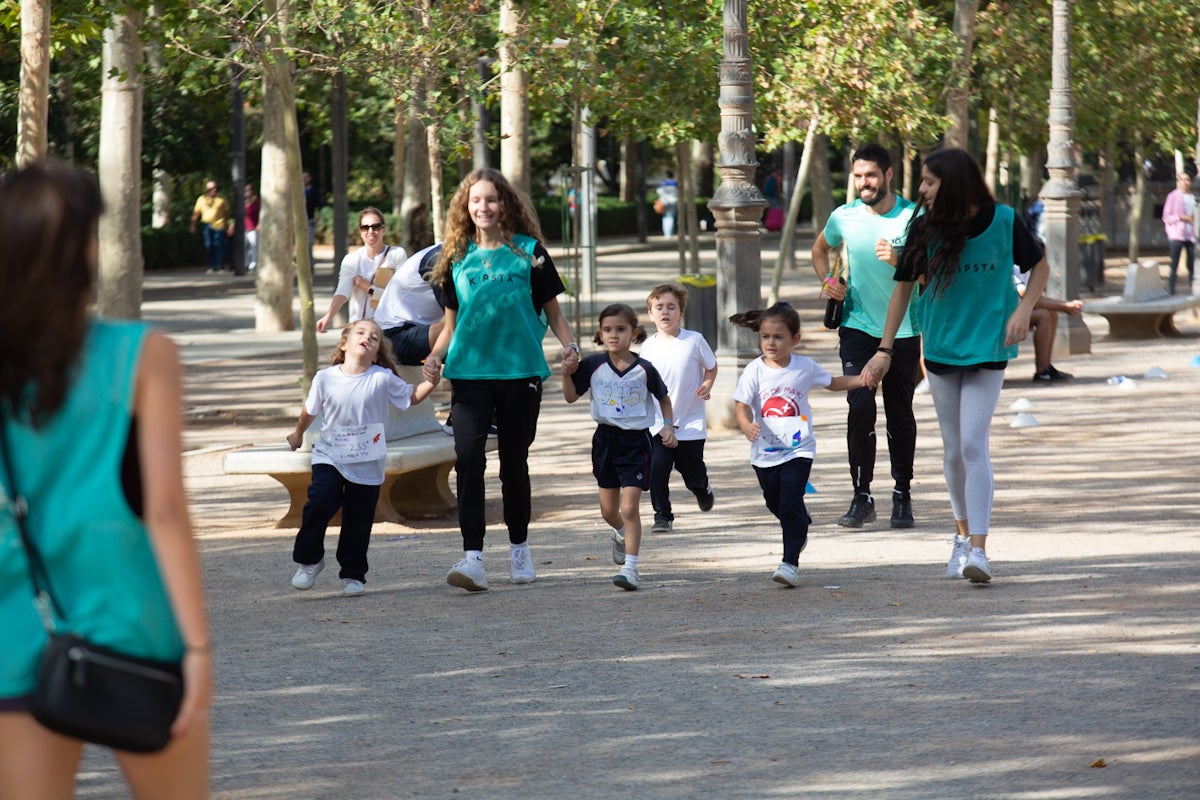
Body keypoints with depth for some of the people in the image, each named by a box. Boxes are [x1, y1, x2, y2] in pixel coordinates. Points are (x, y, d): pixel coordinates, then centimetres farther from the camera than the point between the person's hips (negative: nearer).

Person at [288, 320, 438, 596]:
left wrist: (431, 381, -14)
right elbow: (310, 410, 14)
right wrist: (298, 434, 29)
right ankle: (309, 560, 4)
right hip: (329, 457, 0)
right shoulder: (325, 378, -4)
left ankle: (353, 574, 21)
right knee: (319, 503, -18)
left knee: (358, 521, 4)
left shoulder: (383, 379, -6)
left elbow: (412, 397, 4)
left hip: (367, 465, 0)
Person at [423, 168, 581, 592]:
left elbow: (552, 310, 7)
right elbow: (451, 321, 15)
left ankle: (519, 548, 28)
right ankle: (473, 557, -18)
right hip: (470, 370, 1)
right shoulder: (457, 258, 9)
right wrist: (436, 355, -2)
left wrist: (570, 345, -10)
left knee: (514, 462, 8)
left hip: (520, 369, -1)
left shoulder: (528, 251, 3)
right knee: (468, 459, -14)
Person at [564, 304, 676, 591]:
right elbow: (571, 397, 1)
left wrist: (668, 427, -2)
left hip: (636, 440, -3)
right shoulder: (593, 365, -4)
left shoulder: (644, 370, -8)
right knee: (608, 510, 15)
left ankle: (630, 567, -10)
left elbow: (663, 398, 9)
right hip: (606, 438, 3)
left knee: (630, 507, -12)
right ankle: (622, 535, 48)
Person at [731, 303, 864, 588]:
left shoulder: (805, 367, -2)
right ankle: (801, 527, 51)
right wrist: (746, 425, -34)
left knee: (791, 505, -16)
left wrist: (862, 379, 1)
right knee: (775, 504, 20)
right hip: (765, 452, 2)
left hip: (798, 450, -2)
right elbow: (741, 405, -12)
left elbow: (832, 383, 16)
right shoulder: (755, 370, -7)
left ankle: (790, 562, -13)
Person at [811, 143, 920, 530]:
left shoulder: (914, 216, -6)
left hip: (903, 331, -1)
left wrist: (899, 261, -23)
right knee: (861, 407, -12)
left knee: (900, 415, 6)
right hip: (857, 327, 1)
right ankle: (861, 497, -5)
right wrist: (827, 280, 5)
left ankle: (902, 498, 18)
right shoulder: (844, 217, 2)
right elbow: (820, 249, 23)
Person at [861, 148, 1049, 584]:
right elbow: (904, 286, 4)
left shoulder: (1004, 221, -10)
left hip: (987, 348, -3)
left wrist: (1023, 309, -11)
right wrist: (885, 350, 2)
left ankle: (978, 549, -17)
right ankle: (964, 533, 31)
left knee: (974, 444, -14)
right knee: (953, 449, 12)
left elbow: (1039, 266, 6)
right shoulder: (924, 228, -5)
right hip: (940, 348, 3)